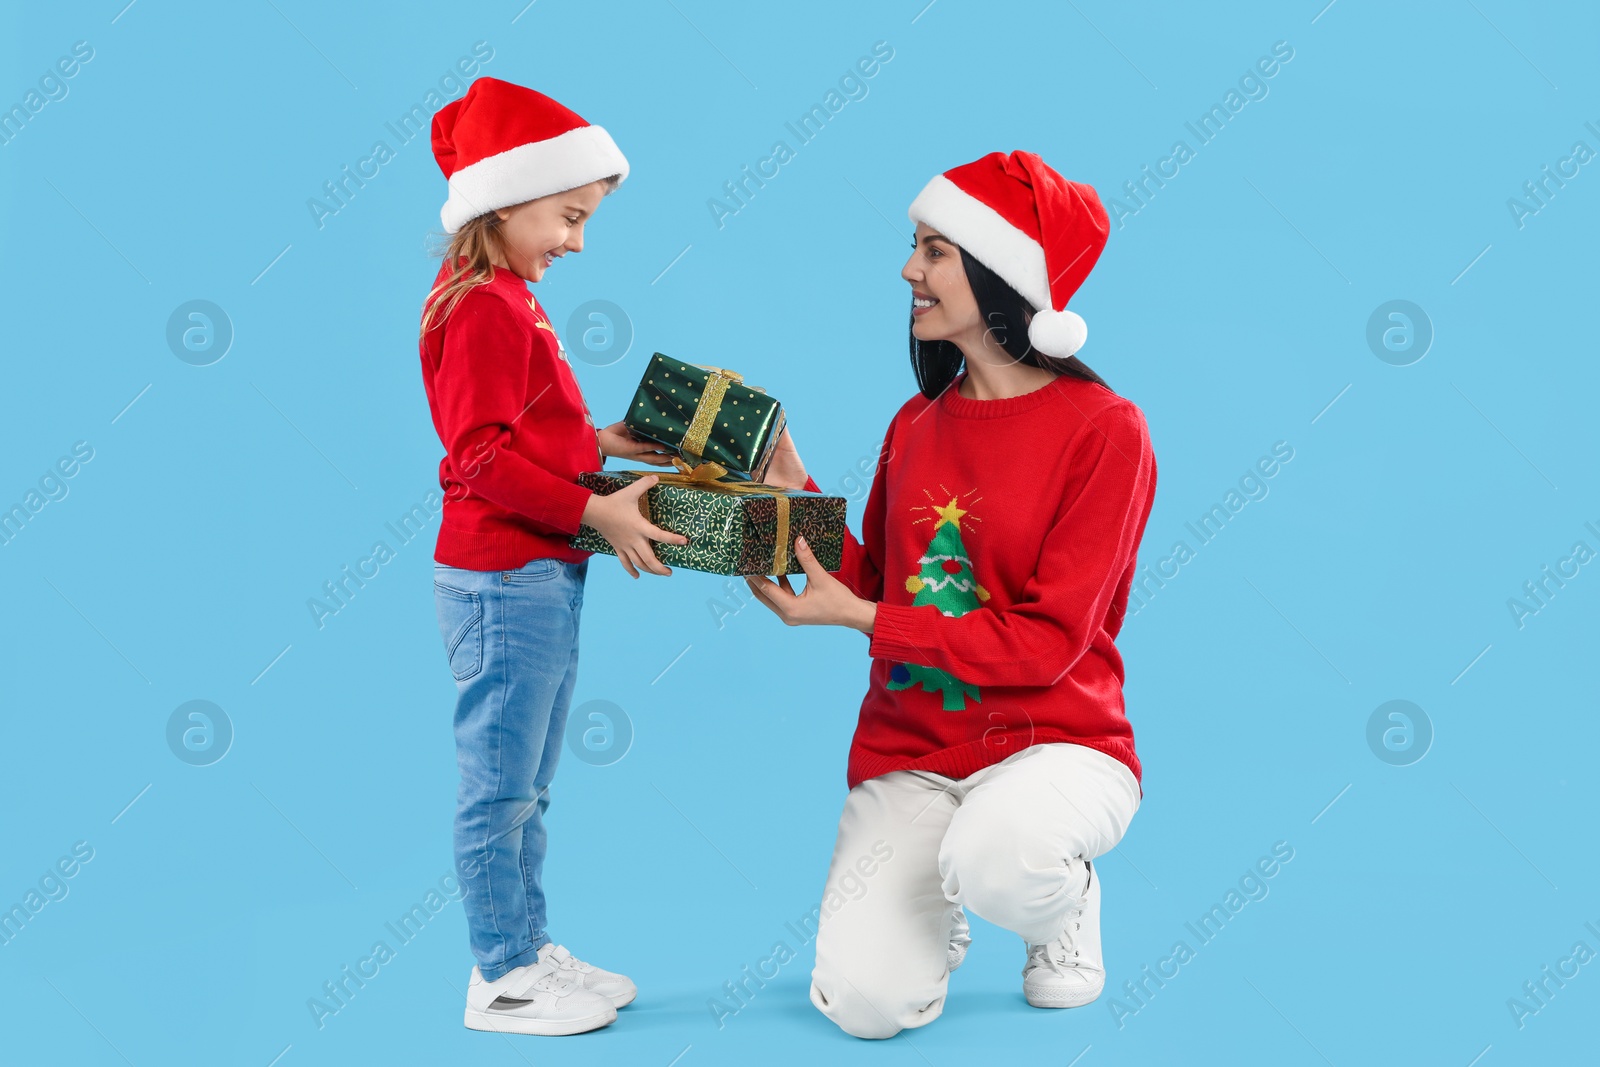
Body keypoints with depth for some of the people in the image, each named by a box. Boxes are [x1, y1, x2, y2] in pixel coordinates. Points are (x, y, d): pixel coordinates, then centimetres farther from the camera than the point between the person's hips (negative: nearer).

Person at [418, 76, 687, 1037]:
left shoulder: (511, 303, 16)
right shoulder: (483, 308, -15)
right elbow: (481, 456, -21)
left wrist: (597, 442, 8)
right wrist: (594, 511, -21)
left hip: (545, 579, 10)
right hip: (503, 578, -10)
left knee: (527, 791, 17)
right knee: (501, 788, 0)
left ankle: (529, 948, 28)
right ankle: (503, 980, 9)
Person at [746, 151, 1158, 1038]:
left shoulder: (1104, 430, -11)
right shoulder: (916, 425, 7)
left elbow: (1047, 641, -15)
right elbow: (874, 587, 9)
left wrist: (858, 618, -18)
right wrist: (793, 489, -2)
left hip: (1056, 740, -3)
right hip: (911, 751, 4)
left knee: (994, 857, -38)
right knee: (865, 1002, -16)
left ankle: (1064, 905, 0)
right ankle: (932, 911, 20)